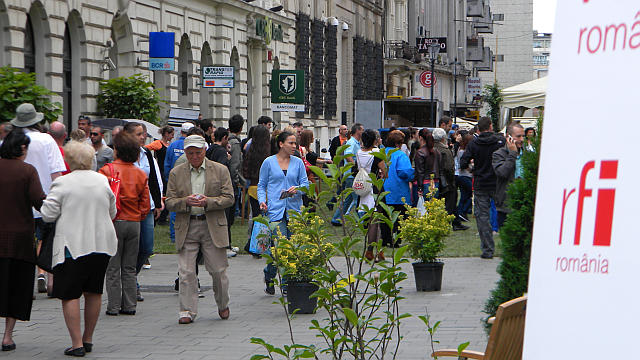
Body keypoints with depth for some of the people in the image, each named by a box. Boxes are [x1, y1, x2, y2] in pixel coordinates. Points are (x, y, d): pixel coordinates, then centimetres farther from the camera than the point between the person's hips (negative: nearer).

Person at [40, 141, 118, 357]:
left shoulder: (62, 183, -10)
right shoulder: (103, 181, 5)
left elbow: (48, 214, -8)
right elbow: (112, 212, 15)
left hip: (72, 246, -5)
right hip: (101, 244, 5)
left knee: (70, 295, -1)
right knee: (94, 292, 15)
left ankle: (77, 343, -7)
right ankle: (88, 339, 23)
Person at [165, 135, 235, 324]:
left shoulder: (220, 170, 4)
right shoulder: (176, 173, 7)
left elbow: (229, 198, 1)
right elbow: (169, 202, 4)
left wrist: (208, 201, -16)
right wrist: (186, 201, -16)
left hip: (213, 226, -1)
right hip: (186, 228, 1)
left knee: (218, 270, 4)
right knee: (186, 272, -4)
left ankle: (223, 305, 25)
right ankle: (187, 311, 1)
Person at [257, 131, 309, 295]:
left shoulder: (298, 162, 10)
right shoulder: (269, 162, 4)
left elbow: (305, 183, 9)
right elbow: (261, 185, 8)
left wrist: (297, 189, -12)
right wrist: (262, 201, -7)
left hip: (294, 209, 3)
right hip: (275, 209, -3)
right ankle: (269, 275, 10)